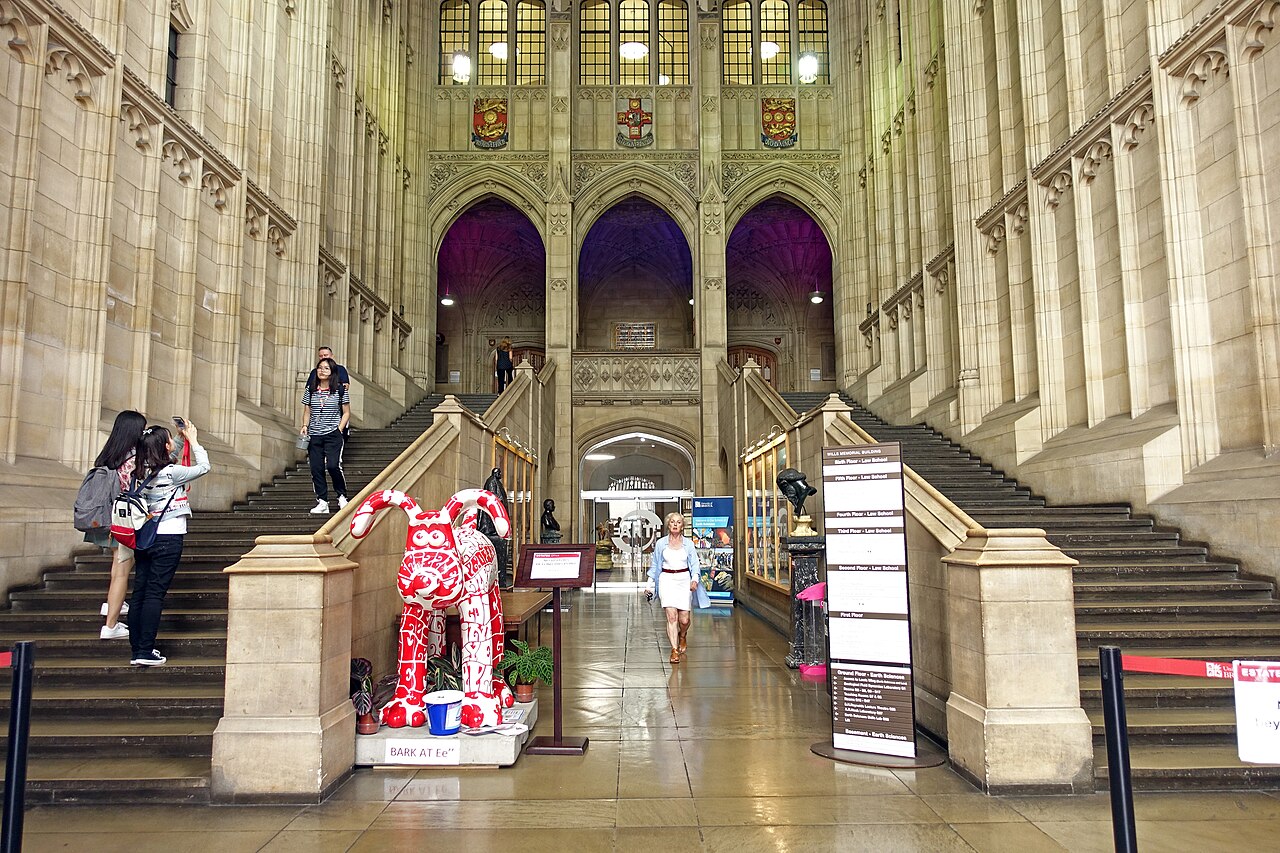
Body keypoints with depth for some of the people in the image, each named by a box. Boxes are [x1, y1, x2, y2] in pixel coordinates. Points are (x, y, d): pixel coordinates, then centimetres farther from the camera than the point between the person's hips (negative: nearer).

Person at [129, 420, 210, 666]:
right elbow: (203, 467, -3)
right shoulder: (171, 473, -15)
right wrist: (192, 440, 6)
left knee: (140, 592, 9)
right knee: (155, 594, -4)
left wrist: (182, 441, 17)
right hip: (168, 538, -7)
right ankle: (145, 652, -3)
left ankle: (137, 650, 16)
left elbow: (167, 460, 26)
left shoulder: (143, 471, 5)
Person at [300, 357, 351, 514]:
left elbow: (346, 413, 4)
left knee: (333, 465, -15)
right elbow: (307, 411, 15)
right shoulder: (311, 389, 9)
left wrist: (339, 430, -6)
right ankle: (322, 502, 9)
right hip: (314, 436, 3)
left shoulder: (340, 389, 1)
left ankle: (342, 496, 6)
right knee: (316, 468, 1)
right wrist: (305, 426, -2)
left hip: (332, 435, -3)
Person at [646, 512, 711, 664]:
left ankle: (682, 636, 36)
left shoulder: (688, 543, 5)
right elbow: (655, 565, 12)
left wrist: (695, 579, -13)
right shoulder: (661, 543, 4)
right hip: (667, 579, -1)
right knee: (671, 616, -12)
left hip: (684, 580, 1)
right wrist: (650, 585, 11)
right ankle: (674, 650, -7)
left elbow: (694, 564, 5)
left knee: (684, 619, 1)